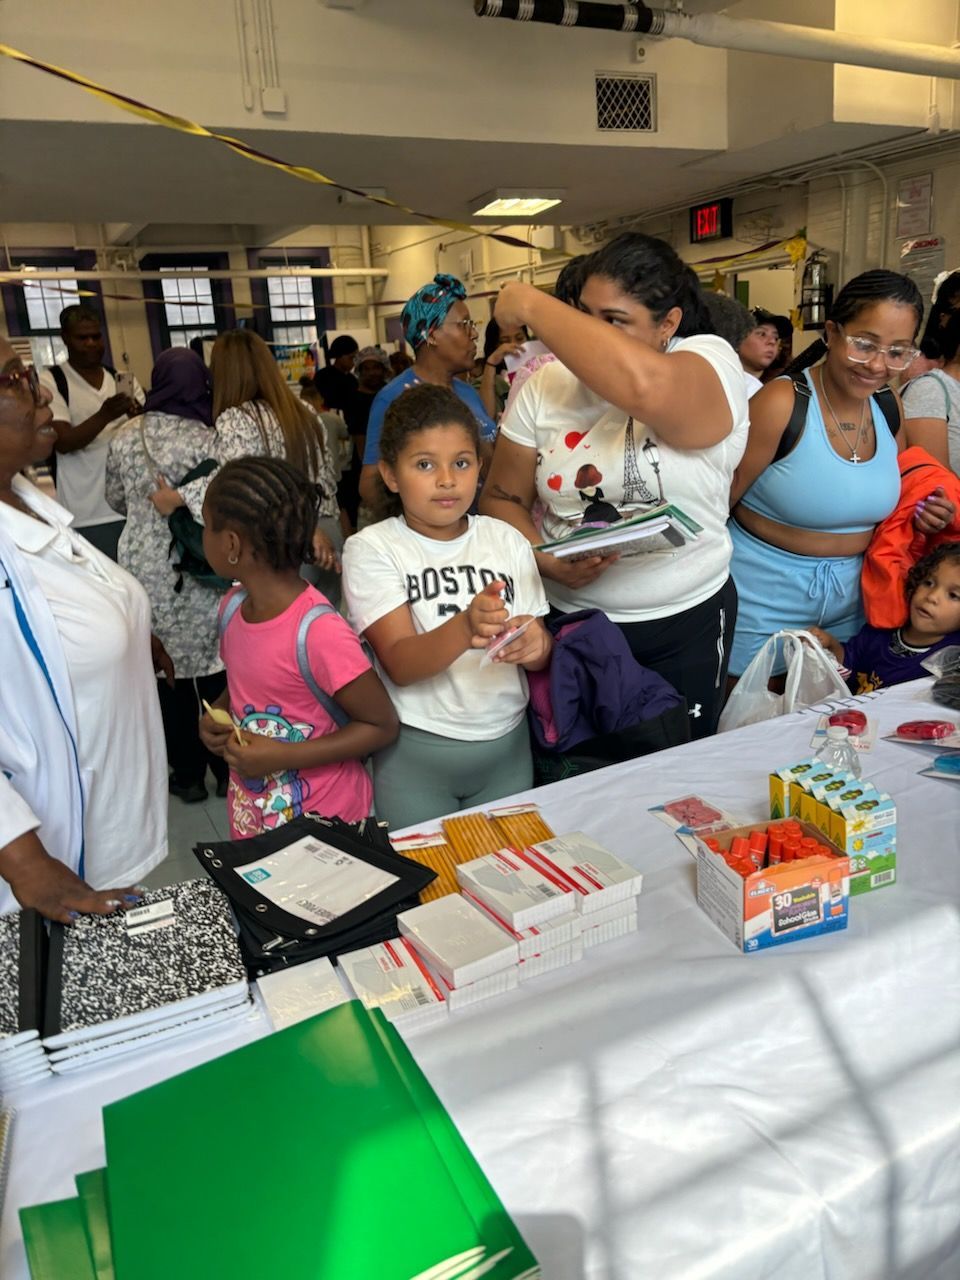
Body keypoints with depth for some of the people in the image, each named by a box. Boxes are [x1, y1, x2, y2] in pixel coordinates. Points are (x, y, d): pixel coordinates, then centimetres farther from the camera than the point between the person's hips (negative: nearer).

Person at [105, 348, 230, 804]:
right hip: (197, 573, -3)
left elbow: (116, 500, 14)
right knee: (210, 670, 8)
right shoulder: (206, 440, -12)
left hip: (145, 570, 3)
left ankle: (187, 774, 21)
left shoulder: (125, 436, 2)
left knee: (165, 672, 10)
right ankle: (226, 768, 20)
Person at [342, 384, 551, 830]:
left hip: (507, 742, 4)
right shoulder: (371, 548, -8)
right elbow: (400, 665, -19)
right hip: (416, 751, -3)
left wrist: (535, 644, -20)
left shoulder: (507, 540, 2)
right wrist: (465, 628, -38)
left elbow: (542, 654, 4)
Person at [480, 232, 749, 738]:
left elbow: (644, 385, -37)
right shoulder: (545, 385, -1)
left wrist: (533, 305, -26)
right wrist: (548, 561, -15)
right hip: (568, 620, 3)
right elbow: (502, 498, 4)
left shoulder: (710, 362, -13)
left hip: (684, 626, -2)